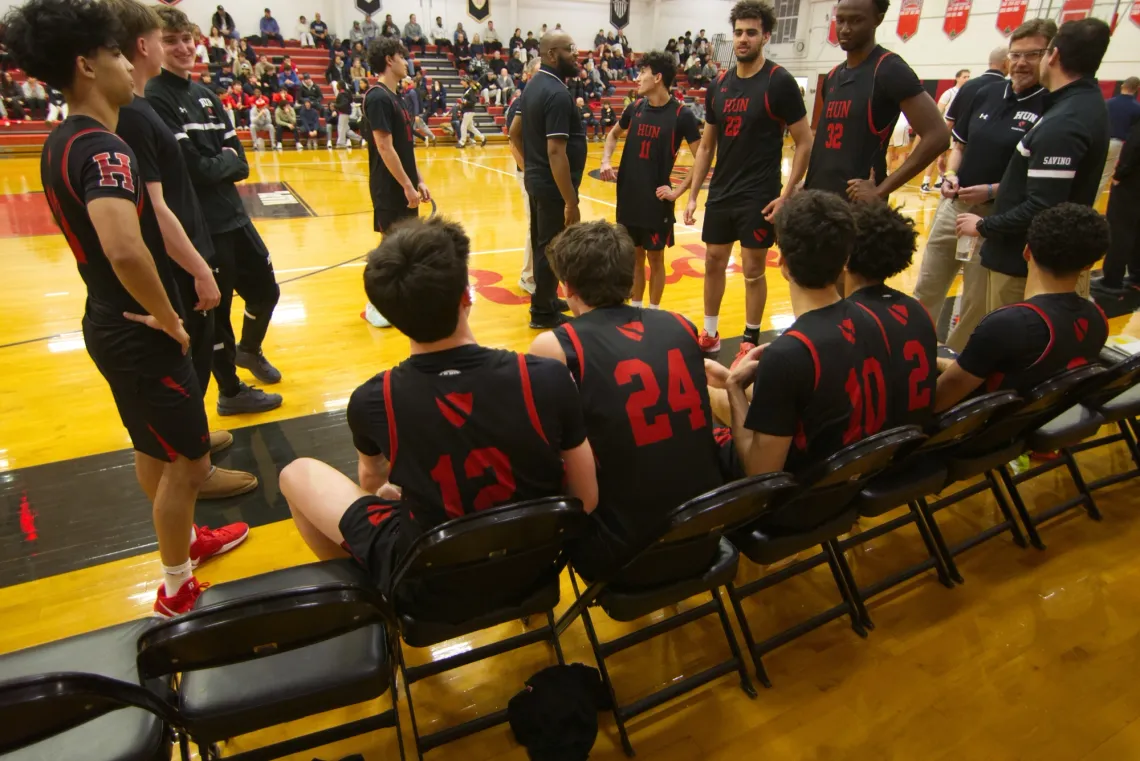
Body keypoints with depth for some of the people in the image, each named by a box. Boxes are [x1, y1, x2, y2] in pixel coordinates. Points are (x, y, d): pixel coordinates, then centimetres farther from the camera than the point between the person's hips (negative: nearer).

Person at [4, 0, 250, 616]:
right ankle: (177, 590, 22)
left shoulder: (60, 143, 8)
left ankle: (184, 540, 45)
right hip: (138, 334, -10)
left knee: (153, 448, 24)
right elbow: (126, 250, -41)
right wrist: (168, 317, -24)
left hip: (110, 322, 10)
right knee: (188, 462, 5)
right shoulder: (103, 148, -24)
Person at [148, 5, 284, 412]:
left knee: (266, 291, 19)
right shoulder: (154, 99, -12)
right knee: (215, 309, 6)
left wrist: (217, 164, -12)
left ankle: (248, 350, 46)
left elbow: (241, 163, 7)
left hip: (233, 215, 8)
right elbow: (191, 167, -20)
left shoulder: (207, 95, 11)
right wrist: (225, 161, -3)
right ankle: (231, 392, 24)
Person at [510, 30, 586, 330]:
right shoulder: (557, 94, -21)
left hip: (536, 179, 10)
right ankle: (543, 312, 14)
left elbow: (515, 132, 17)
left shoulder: (535, 85, 9)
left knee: (541, 243, 19)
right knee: (551, 248, 2)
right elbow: (556, 152, -27)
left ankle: (546, 299, 34)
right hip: (552, 185, -10)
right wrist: (571, 202, -26)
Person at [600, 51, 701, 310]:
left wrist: (678, 191, -14)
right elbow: (614, 134, 23)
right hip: (628, 196, 5)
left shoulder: (681, 114, -10)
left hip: (657, 200, -5)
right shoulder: (635, 107, 5)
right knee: (635, 256, 14)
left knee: (655, 258, 5)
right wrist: (606, 160, 5)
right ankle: (635, 307, 27)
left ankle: (653, 311, 20)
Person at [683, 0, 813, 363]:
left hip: (759, 196, -5)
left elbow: (805, 142, -8)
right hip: (721, 193, 6)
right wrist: (692, 195, 8)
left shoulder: (779, 82, -9)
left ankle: (750, 341, 18)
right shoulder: (719, 85, 7)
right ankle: (710, 334, 26)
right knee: (713, 263, 11)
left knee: (753, 270, 3)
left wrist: (787, 194, -15)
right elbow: (706, 145, 12)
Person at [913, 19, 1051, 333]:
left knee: (977, 305, 8)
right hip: (953, 207, 6)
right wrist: (950, 175, -3)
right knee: (925, 290, 16)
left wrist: (992, 191, -22)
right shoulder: (986, 94, 5)